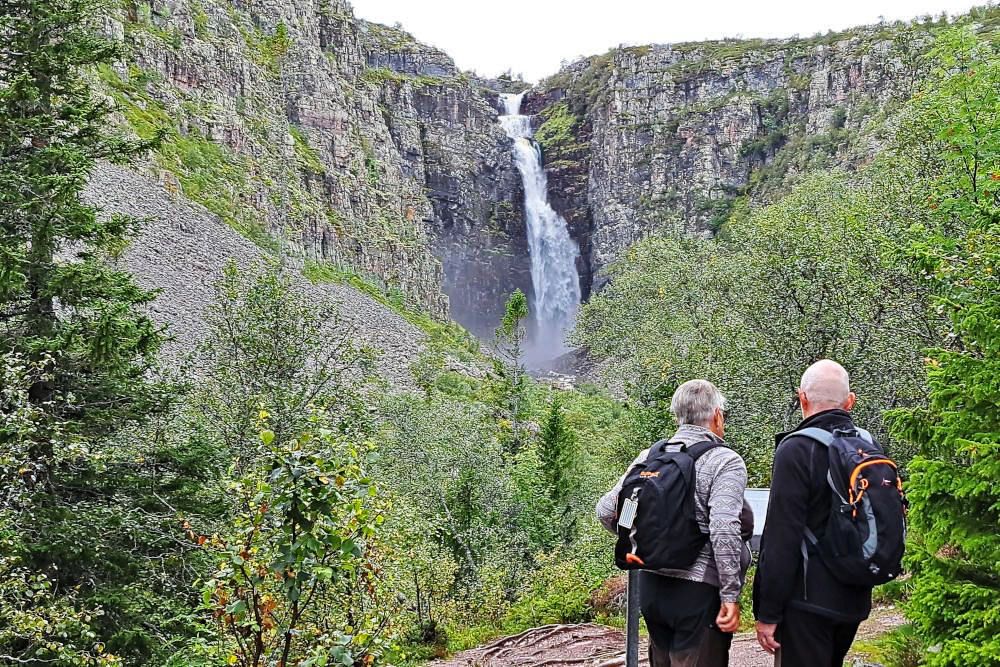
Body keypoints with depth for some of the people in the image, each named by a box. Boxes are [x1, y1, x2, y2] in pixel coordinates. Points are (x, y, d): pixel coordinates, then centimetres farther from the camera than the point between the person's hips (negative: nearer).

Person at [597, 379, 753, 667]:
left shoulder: (650, 456, 6)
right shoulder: (725, 462, -11)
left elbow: (606, 509, 9)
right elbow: (723, 530, -22)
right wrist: (731, 596, -16)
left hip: (651, 586, 6)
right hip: (698, 591, -6)